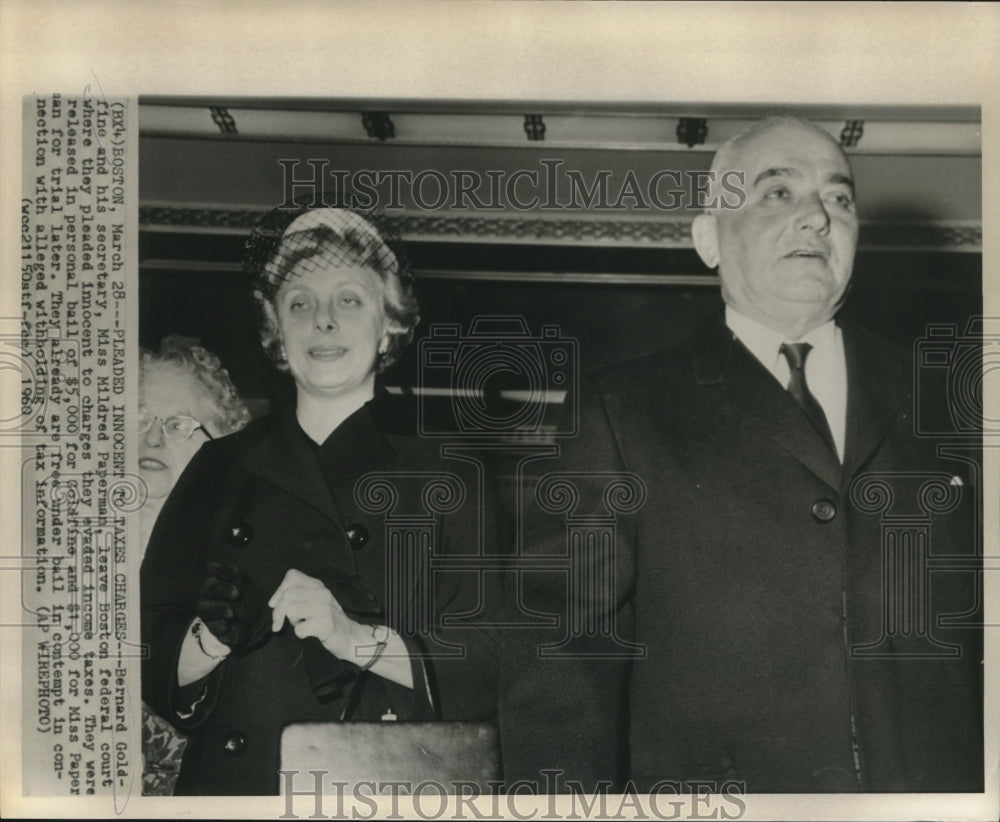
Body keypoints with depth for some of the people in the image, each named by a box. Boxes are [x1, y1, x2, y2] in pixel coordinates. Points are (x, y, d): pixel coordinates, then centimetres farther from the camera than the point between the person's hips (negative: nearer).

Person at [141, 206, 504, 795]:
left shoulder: (446, 478, 0)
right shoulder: (219, 472, 7)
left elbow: (489, 672, -7)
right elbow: (159, 672, 5)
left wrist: (355, 637, -19)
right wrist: (211, 637, -15)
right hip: (235, 781, 2)